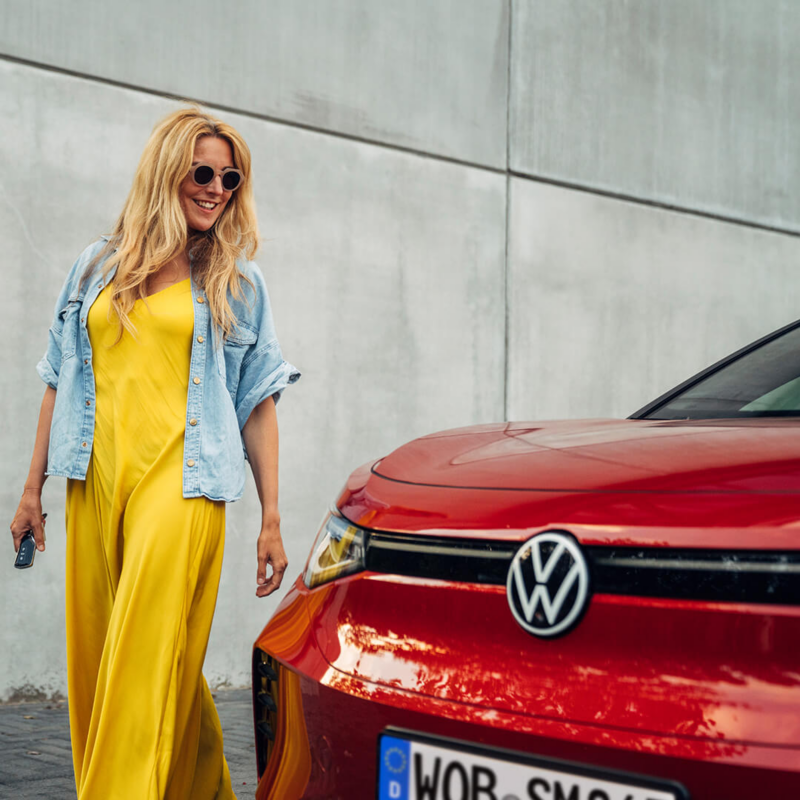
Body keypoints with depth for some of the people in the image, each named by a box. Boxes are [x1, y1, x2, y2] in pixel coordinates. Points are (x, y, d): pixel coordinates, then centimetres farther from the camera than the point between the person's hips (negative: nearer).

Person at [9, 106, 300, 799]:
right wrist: (33, 486, 14)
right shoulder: (97, 267, 15)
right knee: (95, 659, 5)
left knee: (144, 659, -13)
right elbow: (61, 383, 18)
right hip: (94, 482, 4)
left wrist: (271, 519, 2)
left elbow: (258, 402, 7)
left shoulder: (237, 281, 9)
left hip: (180, 483, -3)